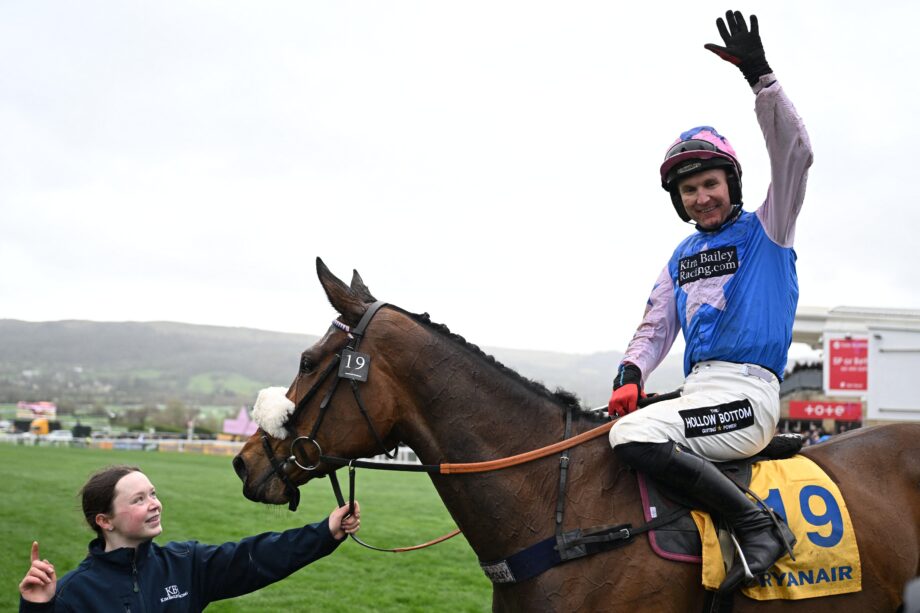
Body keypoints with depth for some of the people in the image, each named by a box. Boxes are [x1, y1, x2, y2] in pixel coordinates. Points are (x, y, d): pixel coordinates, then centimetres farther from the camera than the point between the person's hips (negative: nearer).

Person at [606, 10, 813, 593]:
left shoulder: (766, 231, 3)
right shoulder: (682, 258, 21)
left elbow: (795, 154, -13)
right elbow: (656, 327, 17)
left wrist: (760, 77, -22)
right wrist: (630, 375, -4)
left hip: (746, 393, -8)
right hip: (699, 389, 8)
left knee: (635, 435, -29)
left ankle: (757, 524, -23)